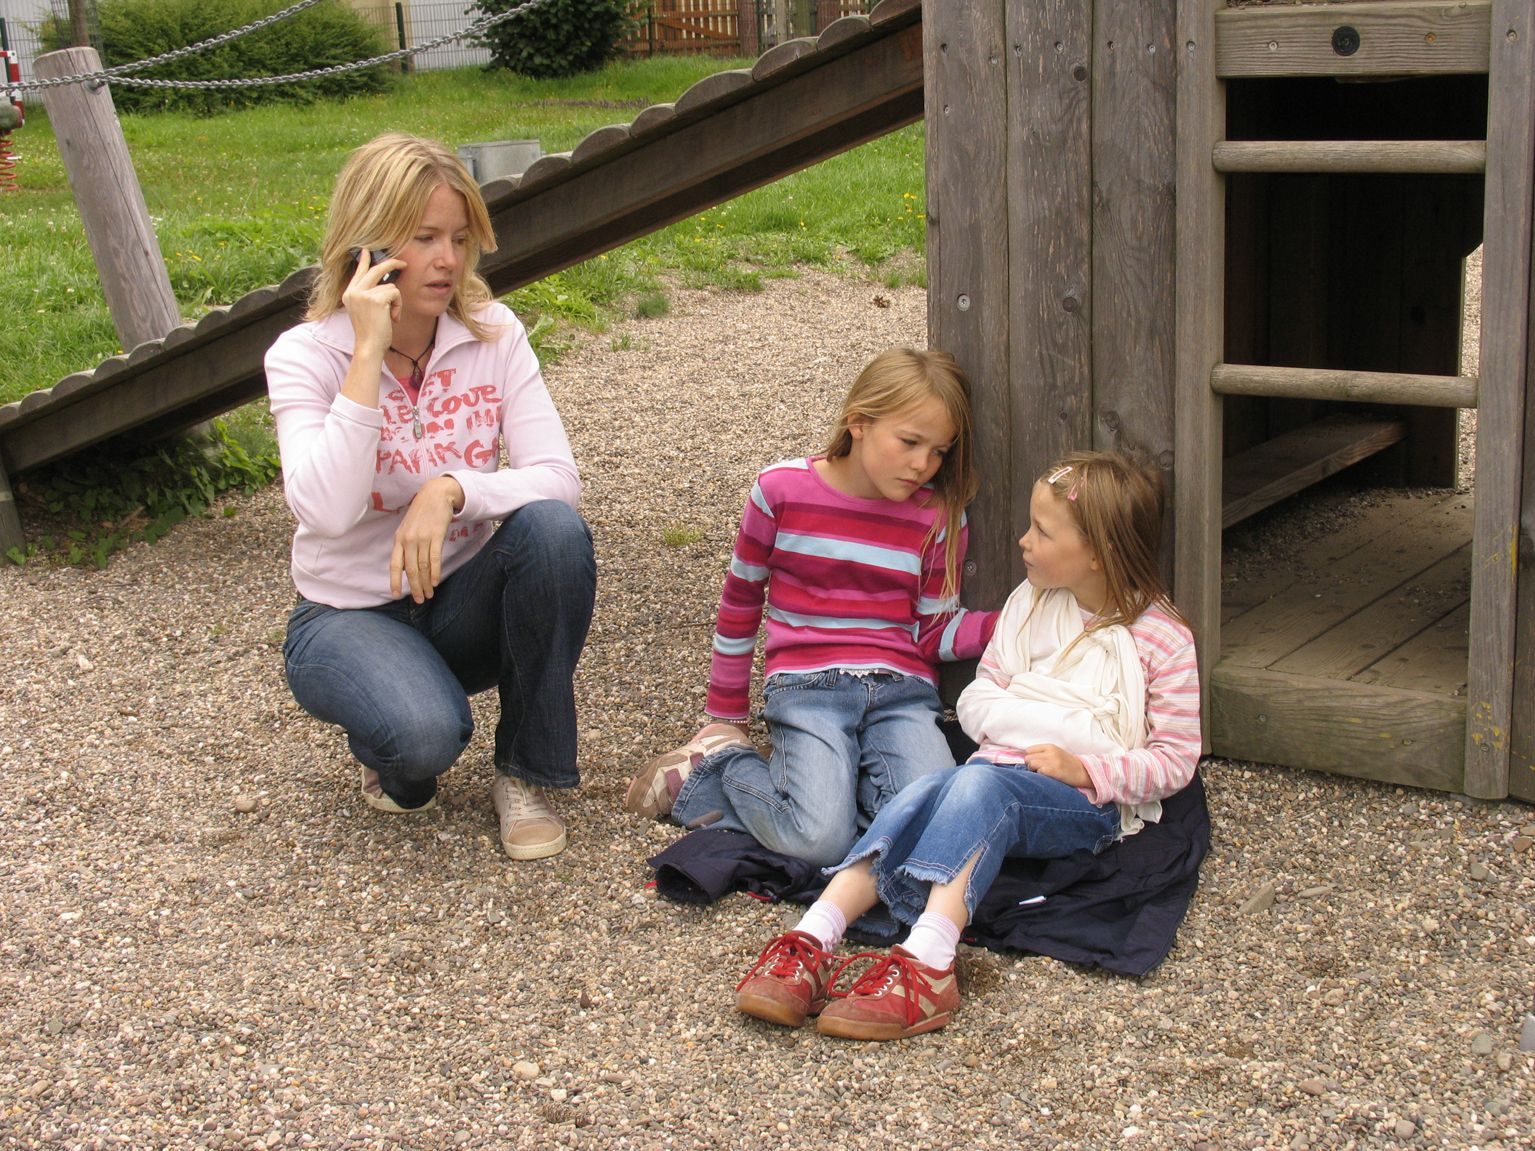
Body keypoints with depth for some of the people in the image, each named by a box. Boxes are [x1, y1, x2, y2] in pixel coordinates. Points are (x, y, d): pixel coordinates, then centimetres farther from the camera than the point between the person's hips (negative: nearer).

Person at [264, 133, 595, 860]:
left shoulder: (493, 334, -7)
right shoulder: (305, 356, -14)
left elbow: (557, 479, -16)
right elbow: (327, 513, -30)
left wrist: (451, 491, -33)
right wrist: (369, 352, -31)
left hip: (462, 600, 3)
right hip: (351, 615, -3)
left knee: (553, 528, -29)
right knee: (427, 734, -35)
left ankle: (525, 774, -11)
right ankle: (394, 758, 7)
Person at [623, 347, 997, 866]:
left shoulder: (940, 518, 4)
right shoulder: (782, 490, -1)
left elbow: (937, 633, 8)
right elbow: (741, 600, 10)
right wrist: (725, 717, 16)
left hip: (901, 688, 2)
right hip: (807, 686, -2)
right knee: (820, 840, -26)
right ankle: (722, 761, 3)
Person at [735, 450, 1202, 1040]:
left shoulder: (1163, 637, -2)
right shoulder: (1030, 602, 15)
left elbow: (1176, 760, -1)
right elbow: (977, 700, 15)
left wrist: (1084, 768, -15)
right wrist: (1054, 724, -5)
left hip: (1091, 801, -5)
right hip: (1001, 773, 5)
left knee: (980, 783, -36)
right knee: (924, 791, -29)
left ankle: (926, 967, -54)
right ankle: (812, 945, -45)